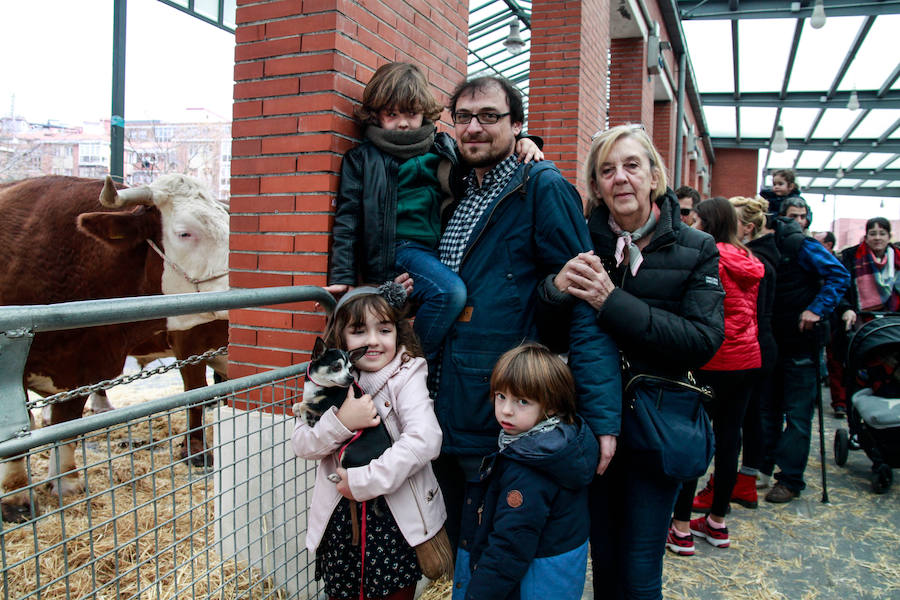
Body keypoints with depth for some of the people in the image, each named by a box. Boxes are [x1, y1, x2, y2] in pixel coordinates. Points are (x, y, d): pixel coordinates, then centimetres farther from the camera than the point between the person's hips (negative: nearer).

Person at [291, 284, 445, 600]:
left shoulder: (406, 376, -11)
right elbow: (302, 444, -4)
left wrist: (364, 480, -21)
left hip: (398, 518, -3)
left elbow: (425, 439, -23)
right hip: (339, 519, 4)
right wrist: (341, 422, -23)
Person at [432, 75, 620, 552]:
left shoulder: (544, 189, -10)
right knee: (459, 553, 22)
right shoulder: (454, 196, 12)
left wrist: (600, 414, -23)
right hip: (447, 419, 7)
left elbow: (584, 304, -17)